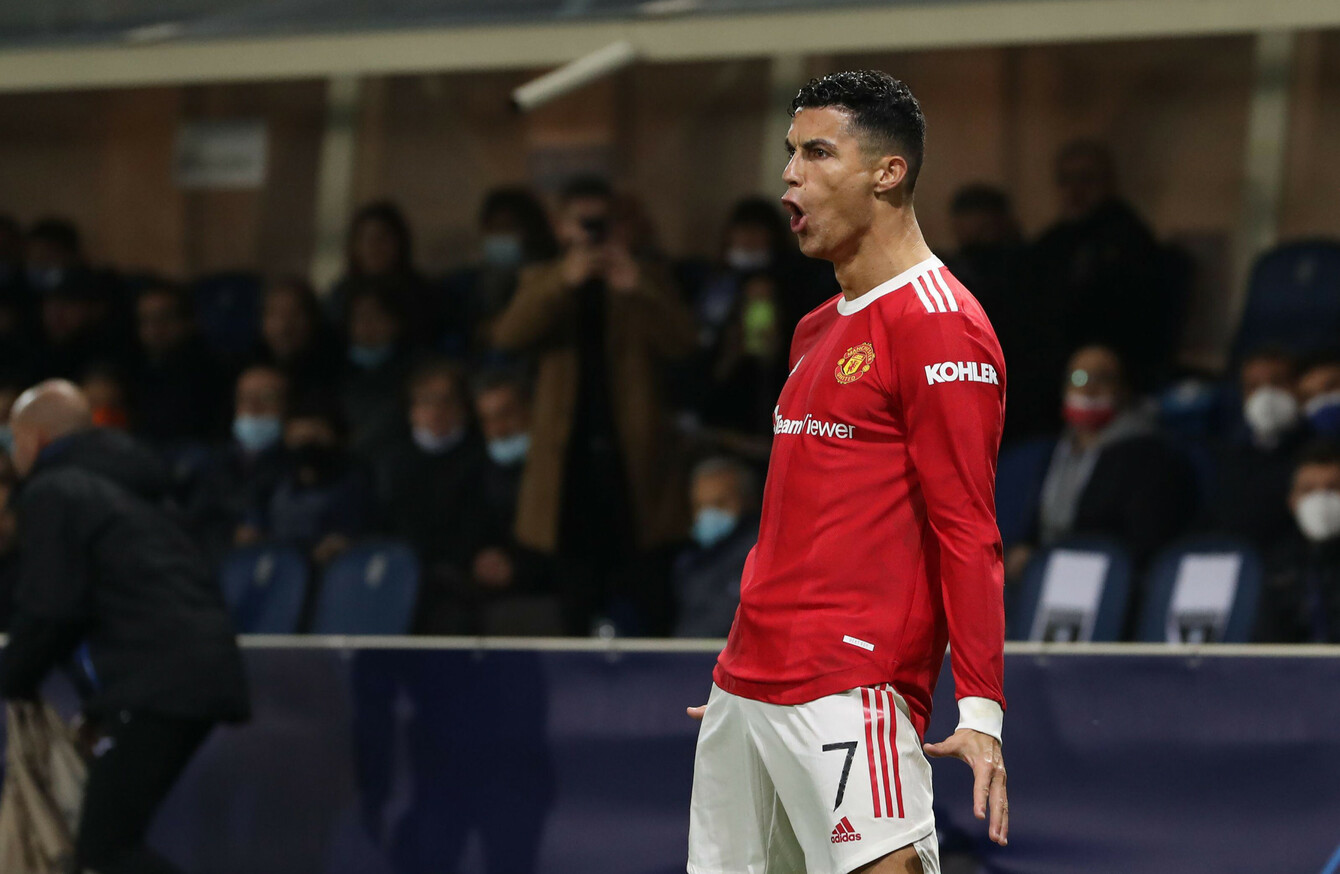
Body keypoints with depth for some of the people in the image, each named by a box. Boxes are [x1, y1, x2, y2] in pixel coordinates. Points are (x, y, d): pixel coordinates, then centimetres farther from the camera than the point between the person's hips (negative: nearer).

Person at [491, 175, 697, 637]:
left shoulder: (643, 279, 10)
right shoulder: (542, 281, 12)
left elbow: (680, 342, -6)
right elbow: (509, 336, -8)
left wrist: (636, 289, -23)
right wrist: (562, 281, -23)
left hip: (631, 456, -1)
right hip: (571, 456, 1)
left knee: (643, 594, -5)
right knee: (580, 586, 5)